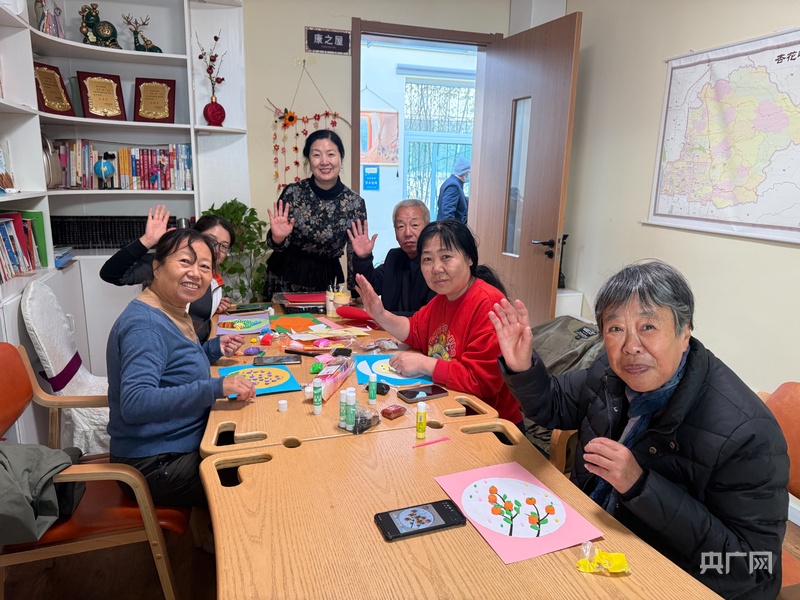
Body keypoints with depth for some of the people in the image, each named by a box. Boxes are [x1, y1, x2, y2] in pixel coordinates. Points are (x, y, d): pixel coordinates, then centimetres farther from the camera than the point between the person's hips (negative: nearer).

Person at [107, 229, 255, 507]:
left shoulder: (174, 312, 6)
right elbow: (135, 404, -33)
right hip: (154, 464, -9)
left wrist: (214, 348, 5)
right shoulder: (145, 325, -23)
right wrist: (217, 387, -36)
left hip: (185, 447, 9)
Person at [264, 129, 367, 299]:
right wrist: (278, 238, -26)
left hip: (327, 281, 0)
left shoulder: (355, 202, -9)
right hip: (285, 279, 0)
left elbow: (356, 256, -2)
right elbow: (277, 246, -5)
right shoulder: (293, 192, -11)